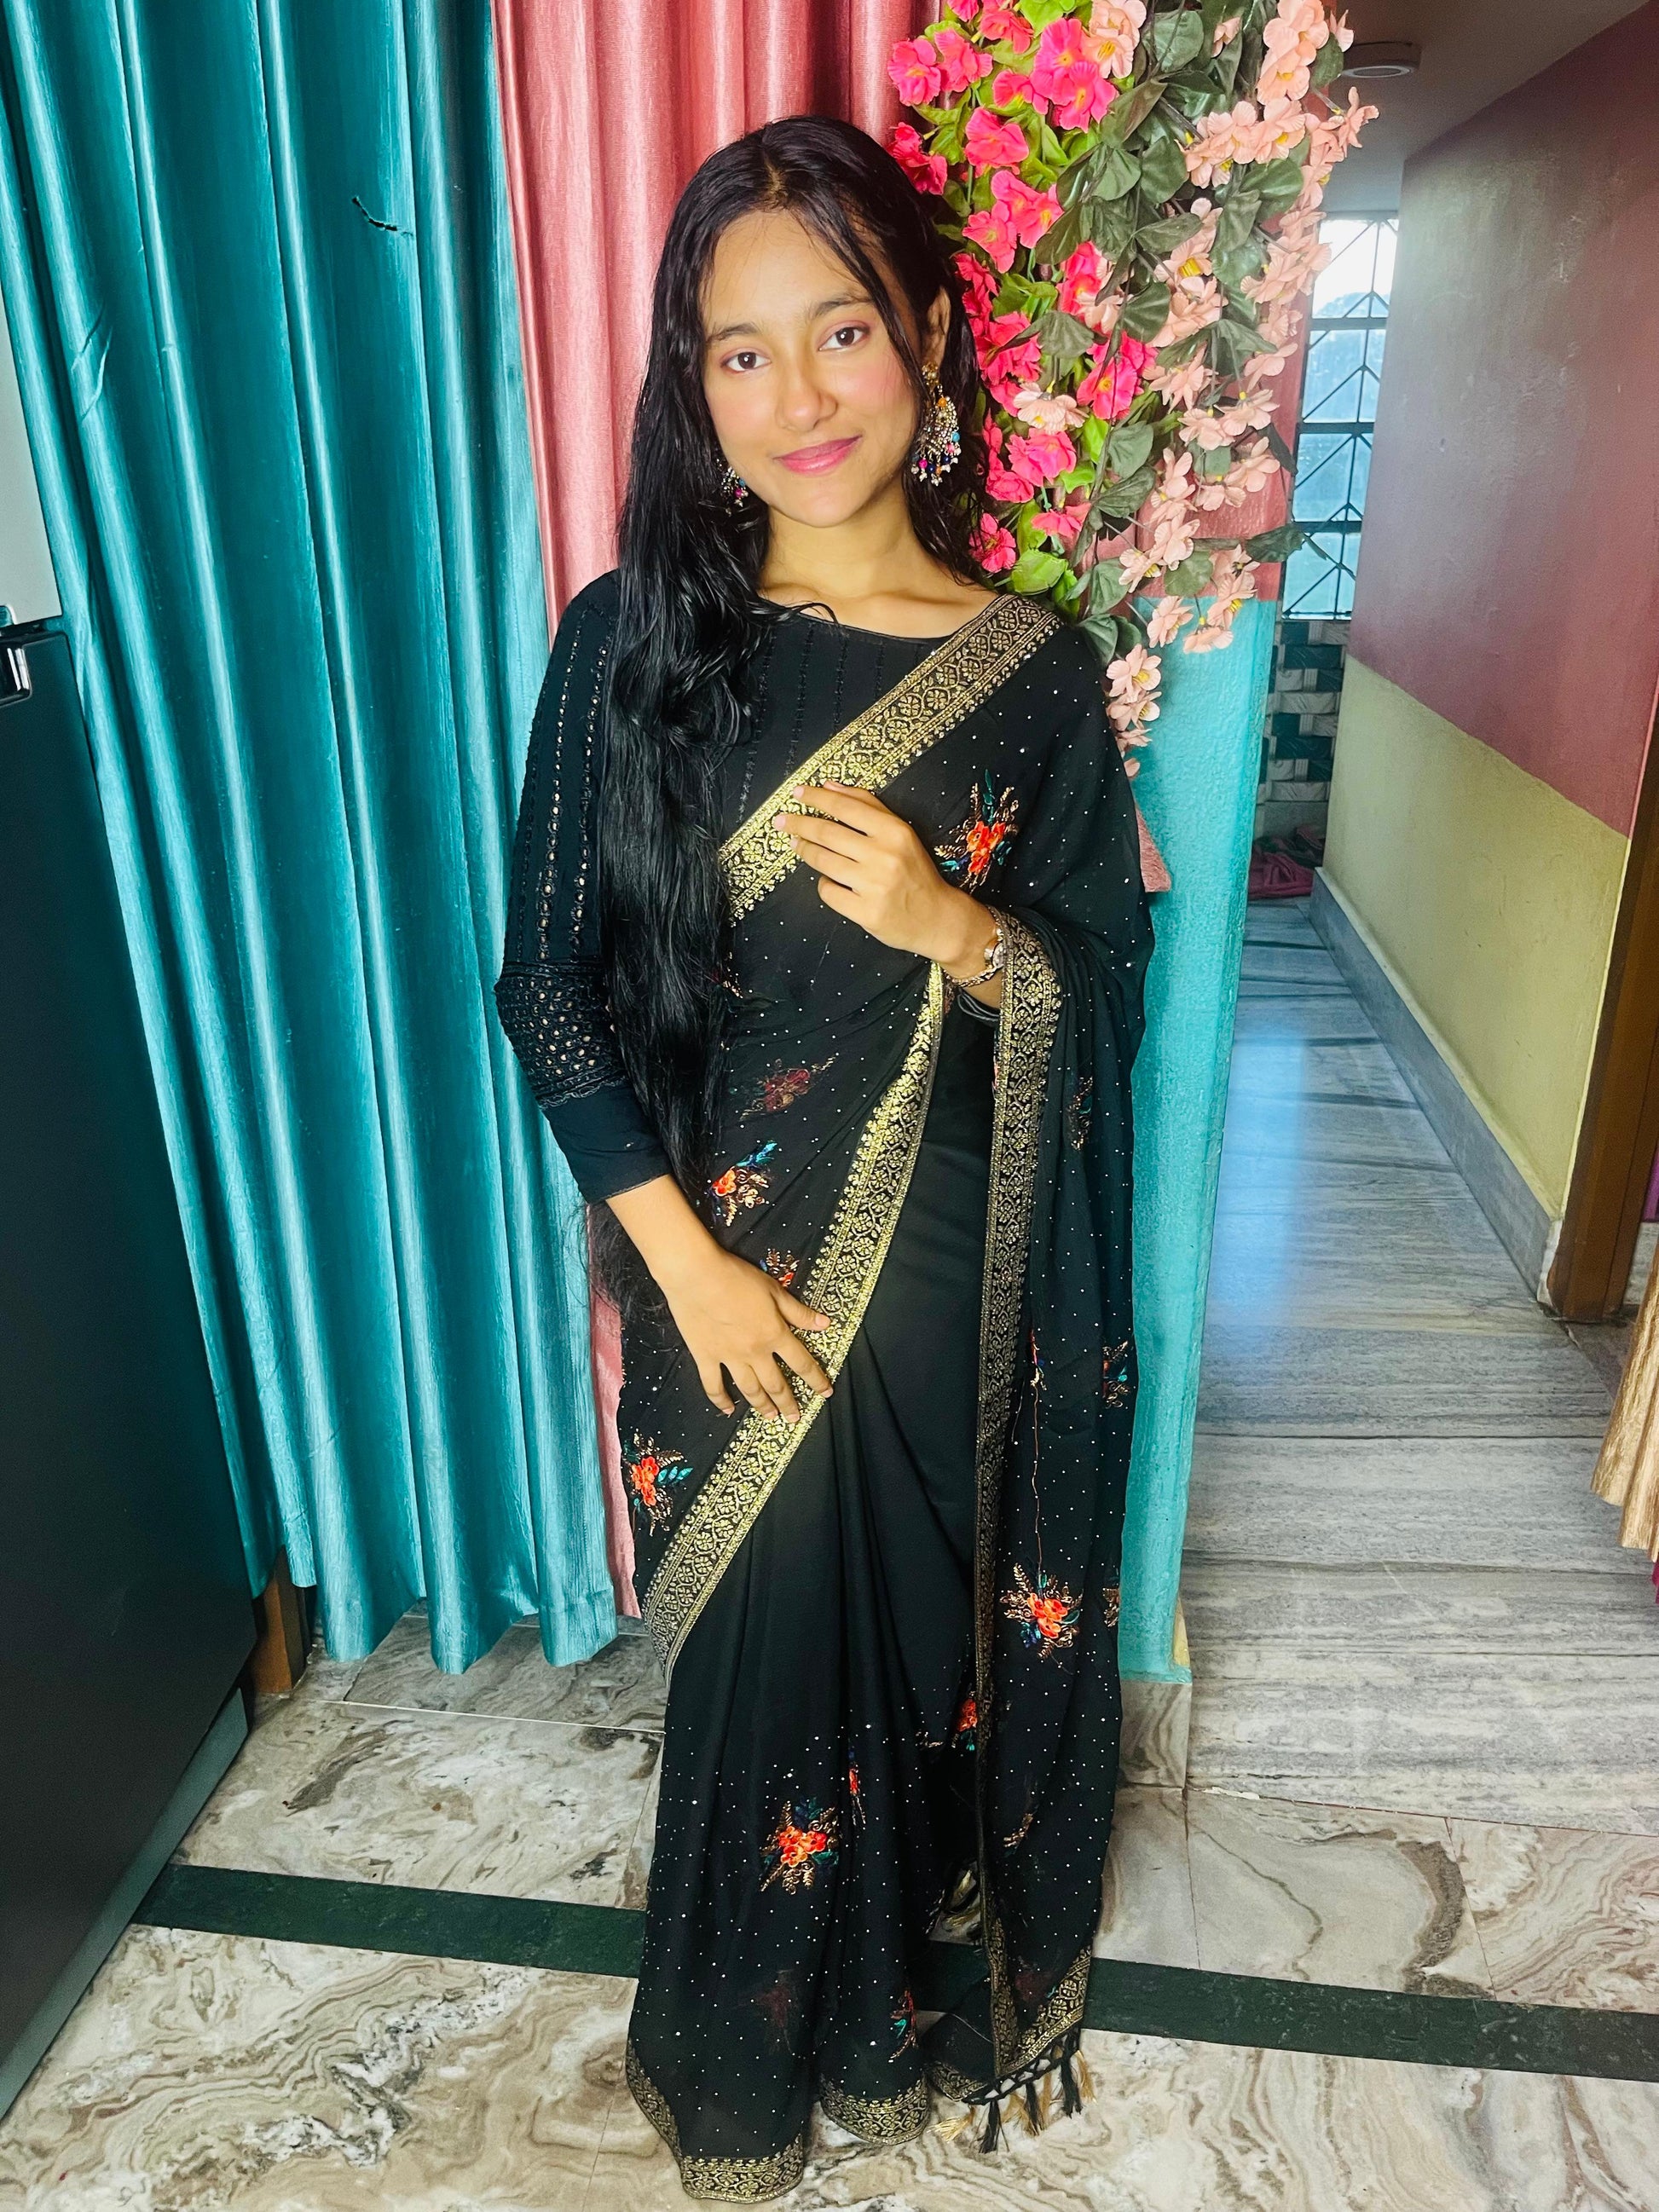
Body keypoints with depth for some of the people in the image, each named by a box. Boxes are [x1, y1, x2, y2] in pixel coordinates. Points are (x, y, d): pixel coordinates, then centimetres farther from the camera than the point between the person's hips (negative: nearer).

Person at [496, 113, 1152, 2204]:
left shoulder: (1031, 670, -3)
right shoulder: (634, 637, -5)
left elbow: (1107, 995, 2)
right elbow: (548, 984, -4)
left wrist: (951, 930, -19)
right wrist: (682, 1254, -10)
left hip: (954, 1279, 1)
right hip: (723, 1266, -1)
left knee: (936, 1626, 17)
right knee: (763, 1653, 13)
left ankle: (886, 2005, 49)